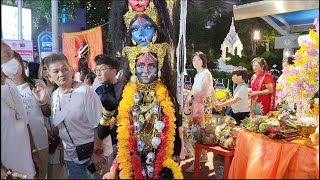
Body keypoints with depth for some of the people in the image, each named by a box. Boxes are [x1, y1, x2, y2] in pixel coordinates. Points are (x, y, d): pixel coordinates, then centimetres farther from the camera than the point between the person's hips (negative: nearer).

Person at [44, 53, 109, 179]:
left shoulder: (85, 92, -20)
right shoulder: (54, 96, 0)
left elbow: (98, 125, -19)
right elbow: (57, 125, 11)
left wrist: (97, 152, -18)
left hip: (92, 152, -5)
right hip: (70, 155, 6)